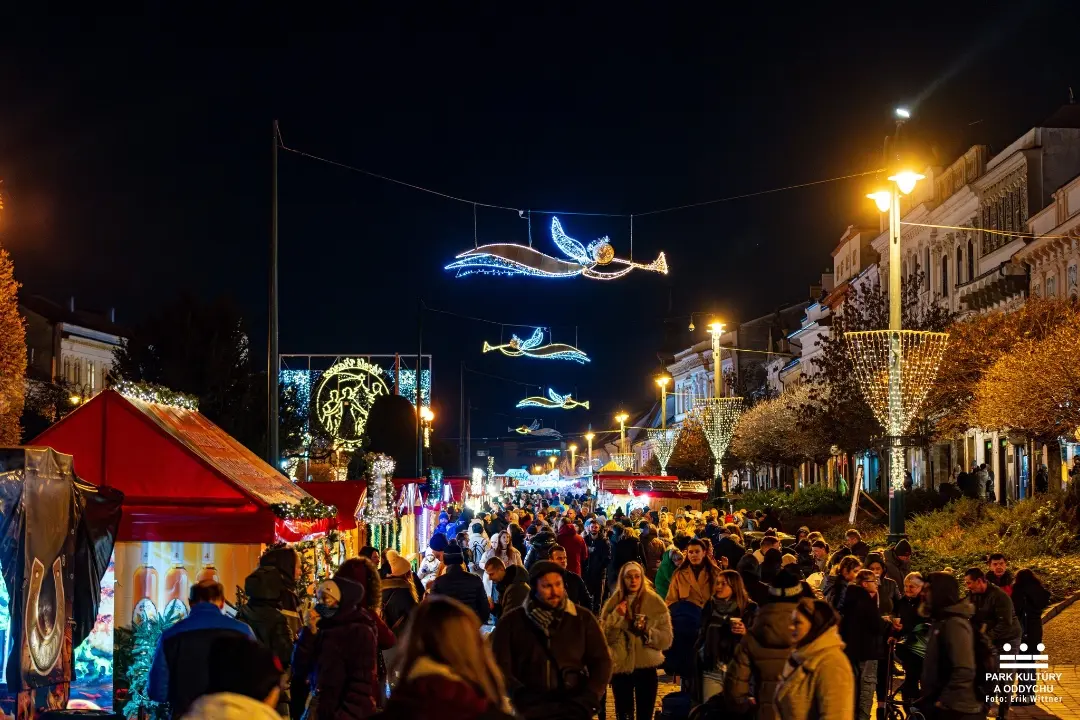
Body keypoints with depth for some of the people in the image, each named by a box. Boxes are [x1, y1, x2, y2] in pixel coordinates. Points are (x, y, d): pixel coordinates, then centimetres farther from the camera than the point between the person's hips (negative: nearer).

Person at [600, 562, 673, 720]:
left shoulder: (655, 602, -3)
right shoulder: (613, 603, 1)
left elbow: (667, 639, -5)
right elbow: (604, 638, -4)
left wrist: (647, 630, -20)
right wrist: (616, 616, -14)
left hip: (646, 668, -1)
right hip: (620, 668, 1)